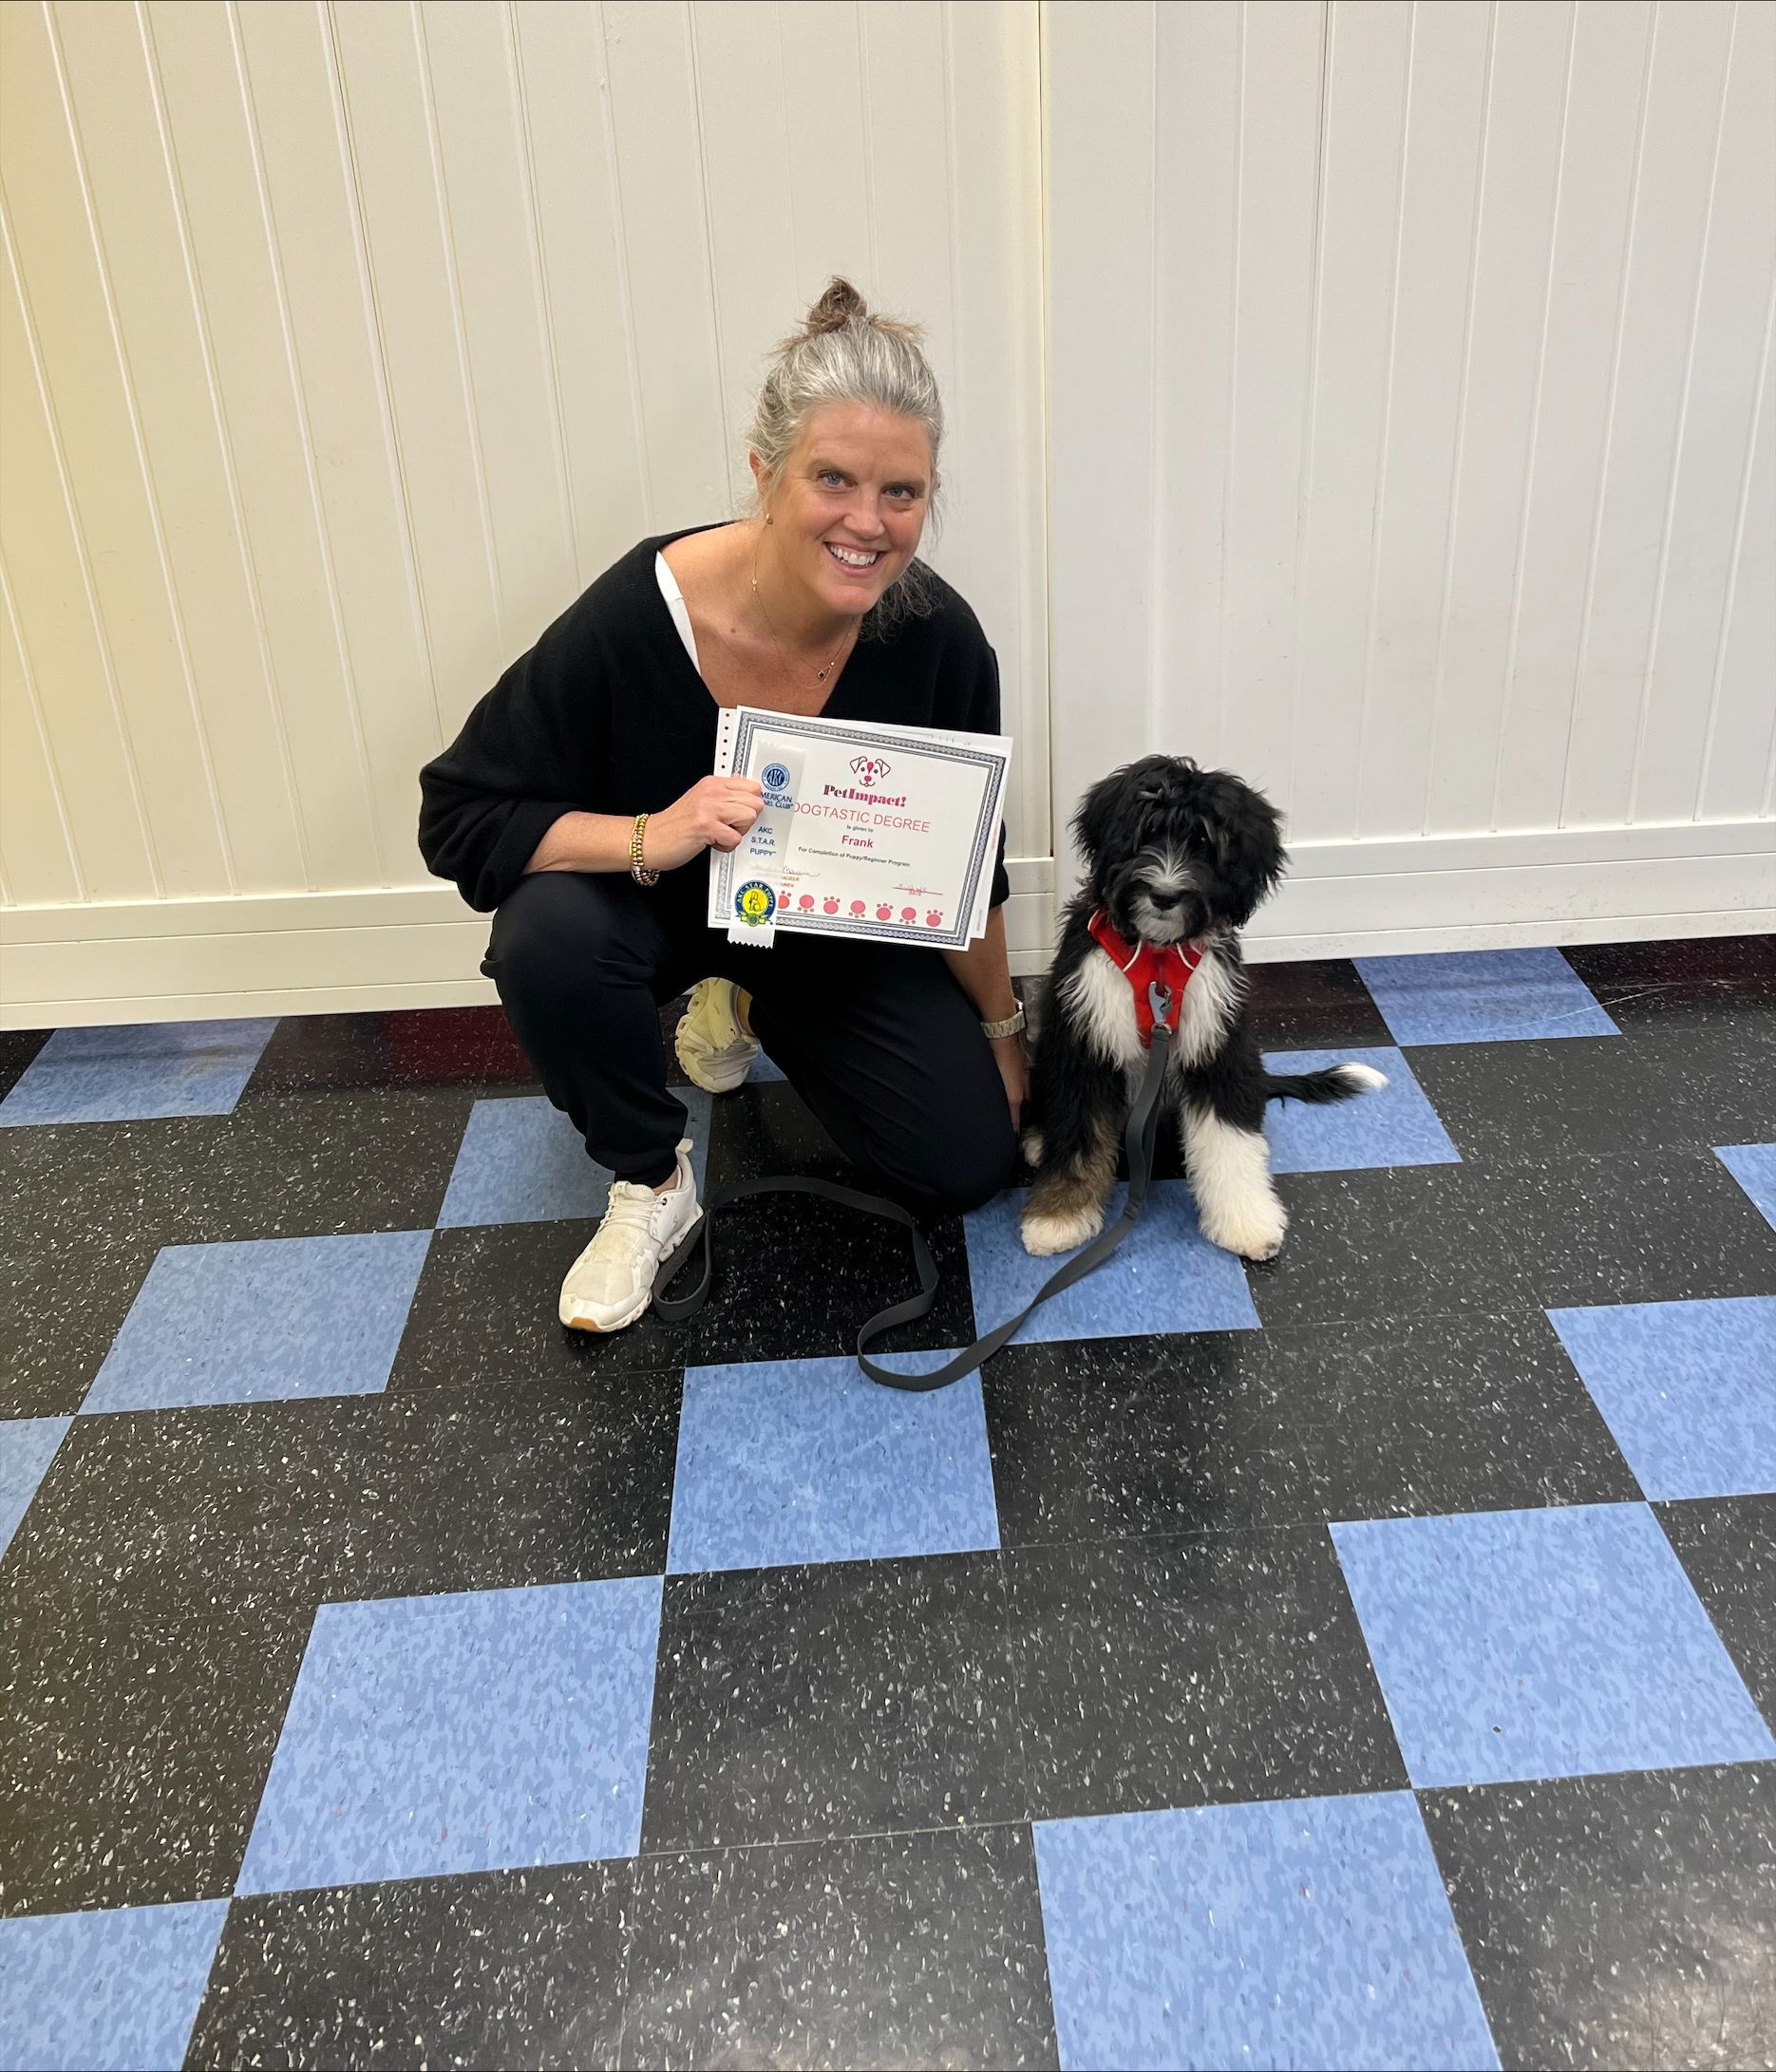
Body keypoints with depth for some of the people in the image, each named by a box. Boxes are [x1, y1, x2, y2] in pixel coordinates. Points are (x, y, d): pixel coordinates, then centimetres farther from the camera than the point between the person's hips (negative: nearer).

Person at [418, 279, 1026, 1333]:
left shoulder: (938, 640, -24)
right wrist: (649, 838, -42)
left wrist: (1002, 1036, 2)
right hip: (661, 903, -2)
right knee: (549, 933, -36)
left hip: (838, 928, 3)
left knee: (966, 1165, -4)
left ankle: (748, 1010, 21)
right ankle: (652, 1184, -7)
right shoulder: (636, 615, -32)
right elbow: (459, 817, -26)